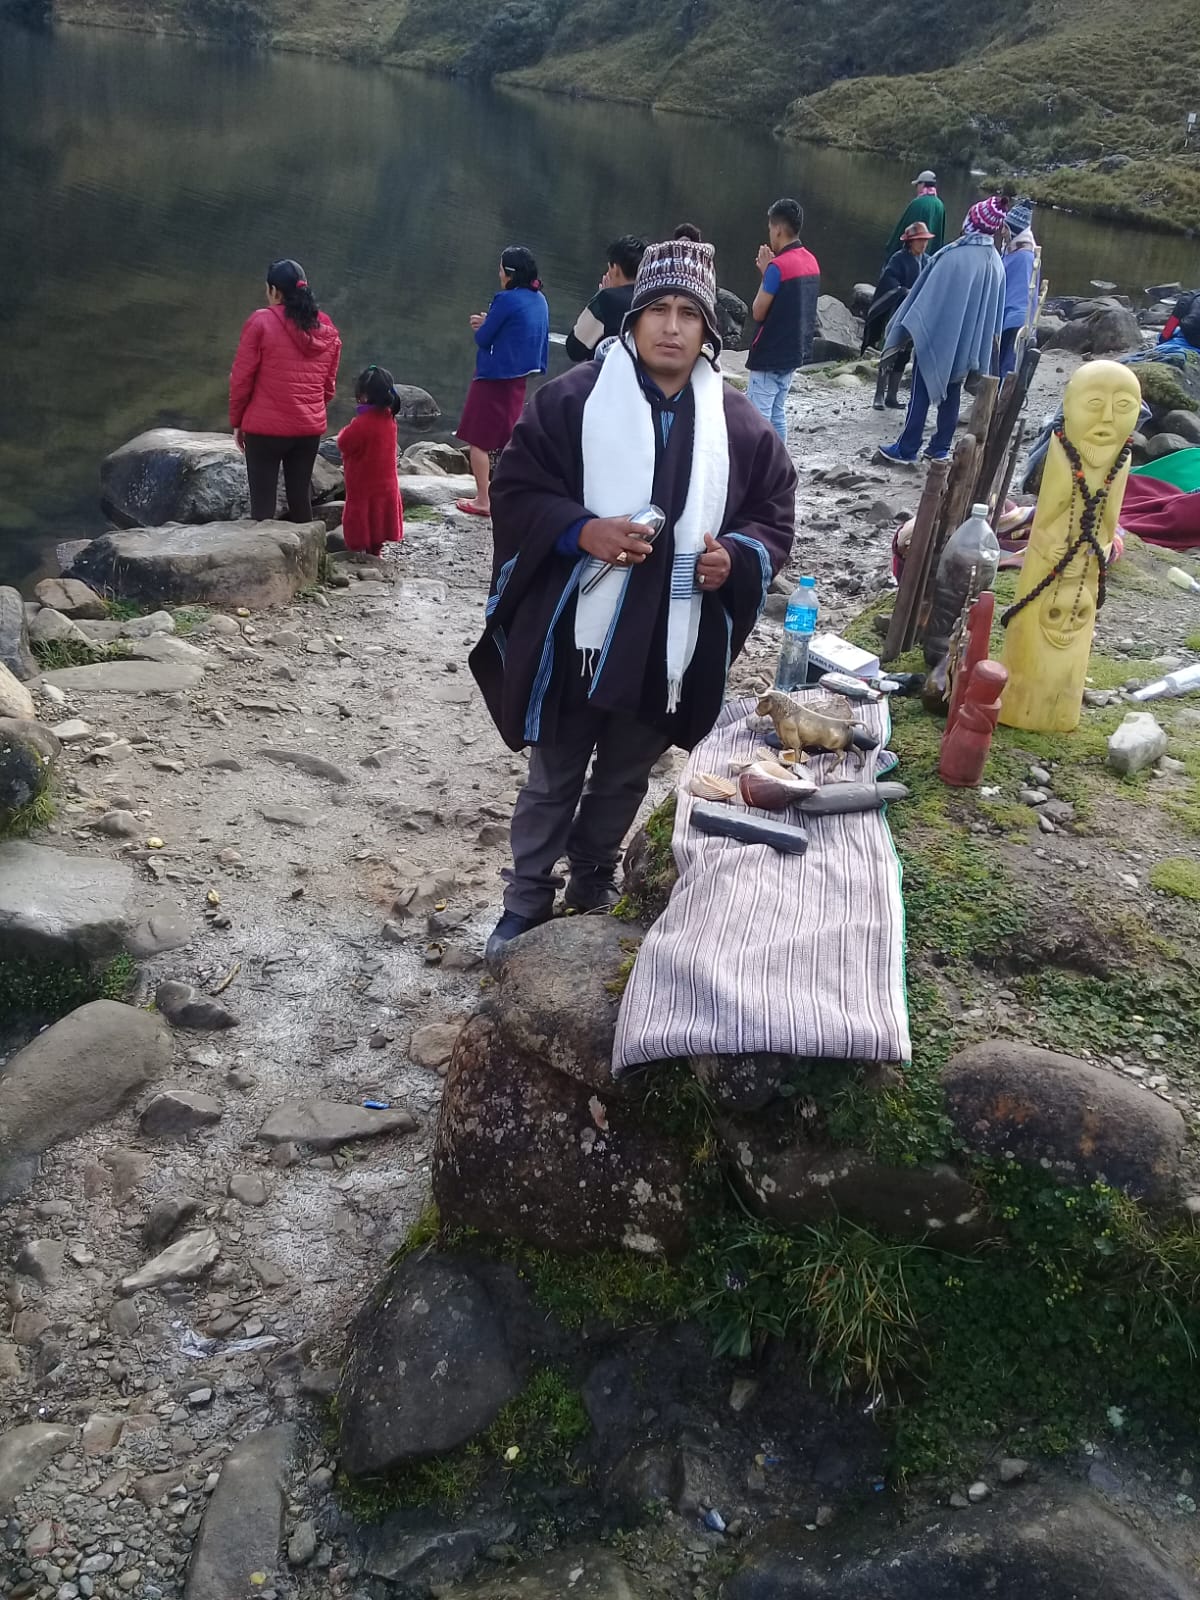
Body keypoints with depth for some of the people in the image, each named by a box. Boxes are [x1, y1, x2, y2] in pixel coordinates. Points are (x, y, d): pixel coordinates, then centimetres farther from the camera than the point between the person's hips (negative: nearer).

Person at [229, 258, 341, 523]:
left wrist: (236, 421, 4)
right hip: (310, 428, 5)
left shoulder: (261, 322, -9)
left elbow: (242, 377, -6)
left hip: (265, 427, -5)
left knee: (263, 502, 0)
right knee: (301, 497, 14)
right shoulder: (327, 331, 7)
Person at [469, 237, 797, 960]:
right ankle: (528, 898, 30)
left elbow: (775, 513, 10)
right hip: (575, 631, -2)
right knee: (553, 779, 13)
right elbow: (516, 491, -5)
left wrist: (735, 555, -11)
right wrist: (583, 530, -21)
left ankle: (594, 884, 41)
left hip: (671, 644, 3)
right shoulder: (573, 398, -6)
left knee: (625, 779, 20)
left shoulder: (738, 423, 2)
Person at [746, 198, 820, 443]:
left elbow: (758, 312, -12)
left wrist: (765, 271, -5)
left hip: (769, 355, -9)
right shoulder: (811, 261, 8)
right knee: (777, 414, 14)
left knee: (758, 417, -4)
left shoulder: (778, 266, -18)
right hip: (794, 352, 9)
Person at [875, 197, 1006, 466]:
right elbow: (996, 308, 9)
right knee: (951, 392, 13)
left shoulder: (955, 255, -18)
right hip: (969, 341, 6)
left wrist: (910, 326, -7)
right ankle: (941, 447, 16)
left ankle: (907, 449, 2)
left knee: (922, 392, 0)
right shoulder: (995, 262, 2)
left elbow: (928, 295, -14)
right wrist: (985, 340, 18)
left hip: (939, 335, -6)